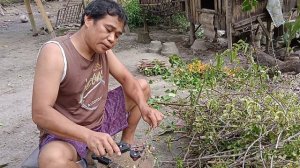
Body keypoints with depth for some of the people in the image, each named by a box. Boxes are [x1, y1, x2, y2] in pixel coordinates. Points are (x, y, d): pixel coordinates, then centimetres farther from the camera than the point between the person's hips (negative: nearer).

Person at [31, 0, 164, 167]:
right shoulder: (55, 52, -26)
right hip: (66, 132, -7)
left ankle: (127, 141, 20)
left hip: (101, 118, 7)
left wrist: (143, 106, -21)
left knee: (143, 86, 6)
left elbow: (126, 79, 1)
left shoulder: (102, 48, -5)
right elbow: (40, 113, -33)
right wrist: (88, 135, -45)